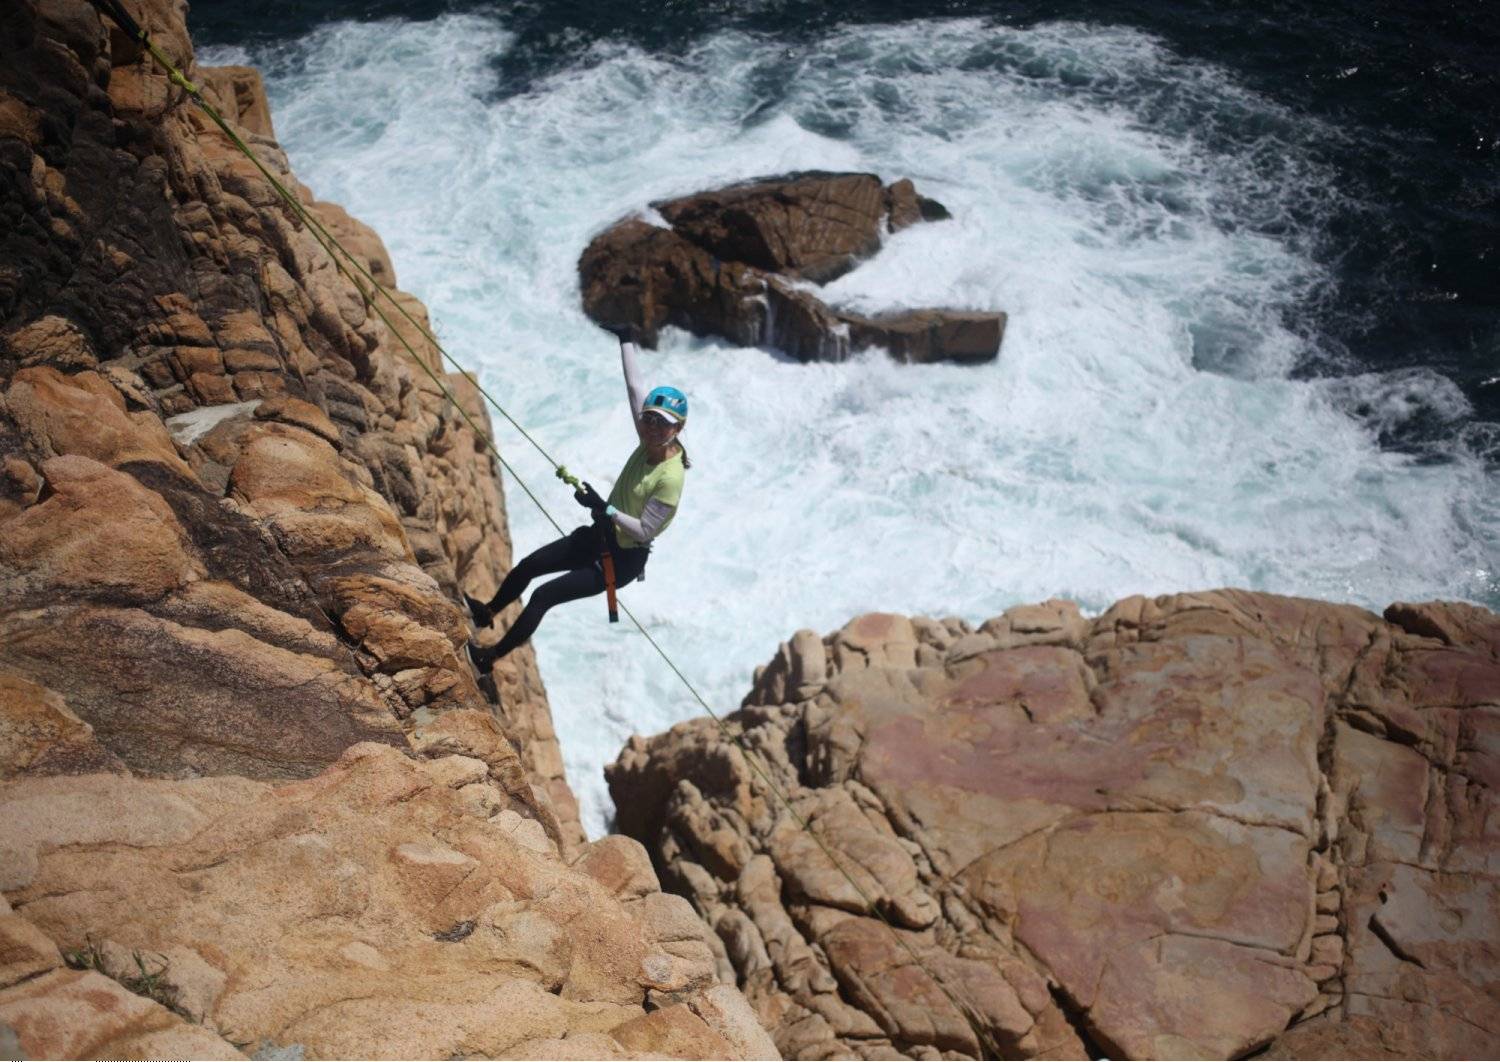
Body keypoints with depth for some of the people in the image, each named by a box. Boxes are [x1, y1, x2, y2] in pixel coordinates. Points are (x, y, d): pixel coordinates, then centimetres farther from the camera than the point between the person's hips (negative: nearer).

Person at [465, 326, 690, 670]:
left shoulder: (670, 479, -29)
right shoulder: (651, 442, -9)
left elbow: (644, 531, -27)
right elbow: (634, 386, 0)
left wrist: (604, 508, -32)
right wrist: (627, 340, 7)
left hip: (621, 560, -8)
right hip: (599, 536, 8)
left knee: (544, 596, -10)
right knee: (527, 566, 16)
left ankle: (489, 658, 6)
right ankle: (487, 612, 42)